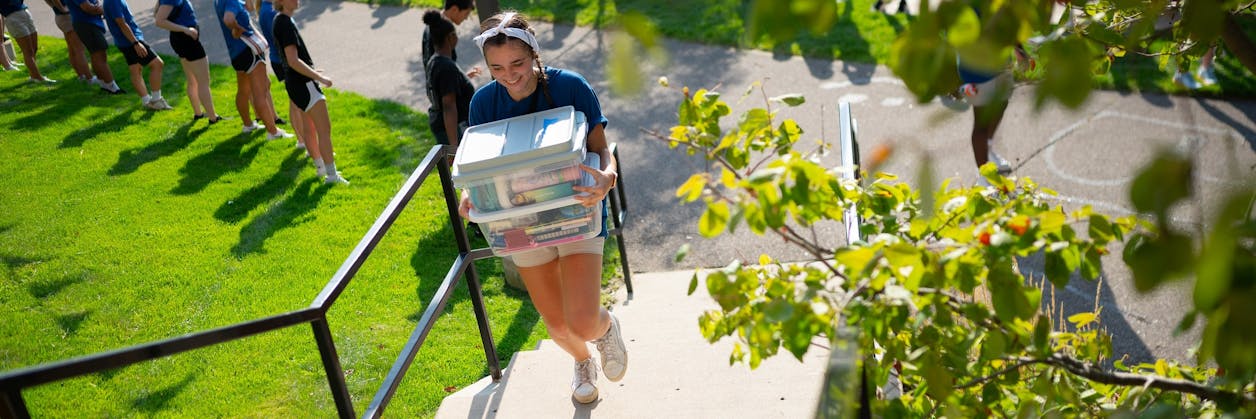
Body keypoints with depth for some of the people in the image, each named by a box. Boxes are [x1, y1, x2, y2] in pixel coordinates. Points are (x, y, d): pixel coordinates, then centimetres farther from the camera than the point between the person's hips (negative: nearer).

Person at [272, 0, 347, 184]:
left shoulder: (281, 20, 11)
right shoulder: (286, 24, -20)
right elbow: (293, 61, -24)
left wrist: (312, 72, 23)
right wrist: (319, 78, -18)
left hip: (295, 82, 10)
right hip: (303, 84, -10)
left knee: (309, 128, 19)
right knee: (324, 129, -5)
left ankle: (321, 167, 31)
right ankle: (332, 175, -1)